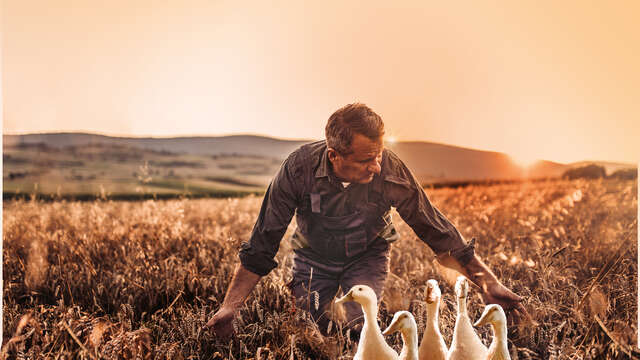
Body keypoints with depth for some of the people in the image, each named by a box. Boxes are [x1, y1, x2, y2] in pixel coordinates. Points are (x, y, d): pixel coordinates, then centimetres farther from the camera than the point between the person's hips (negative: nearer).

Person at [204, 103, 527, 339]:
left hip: (366, 257, 0)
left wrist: (489, 283, -12)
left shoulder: (391, 171, -30)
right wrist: (230, 307, -21)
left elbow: (437, 230, -16)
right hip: (313, 257, 1)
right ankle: (320, 311, 32)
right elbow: (262, 243, -21)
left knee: (363, 331, -20)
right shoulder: (299, 167, -30)